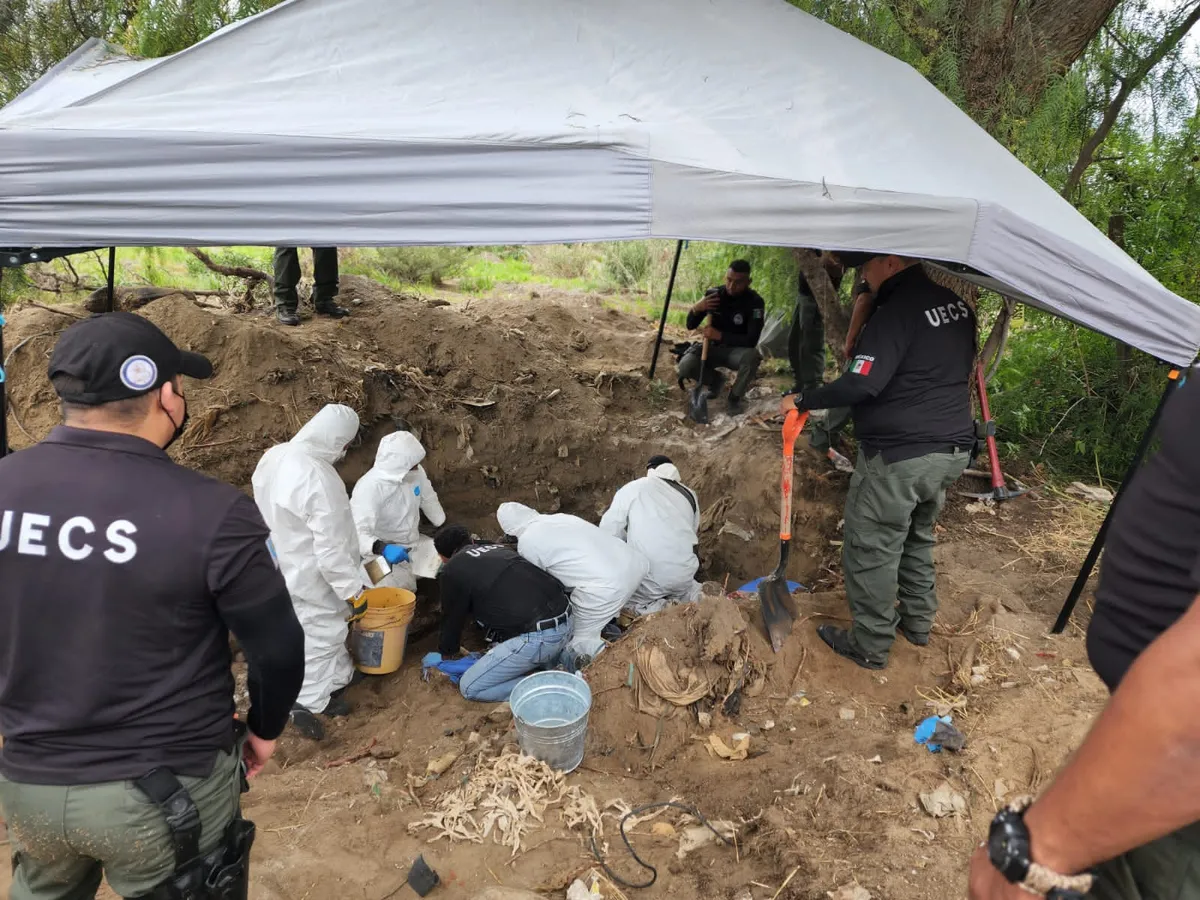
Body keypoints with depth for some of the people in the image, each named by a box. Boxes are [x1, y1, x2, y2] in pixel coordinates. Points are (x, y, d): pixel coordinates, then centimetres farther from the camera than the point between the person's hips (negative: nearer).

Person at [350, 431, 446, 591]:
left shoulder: (415, 472, -6)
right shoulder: (369, 487, -28)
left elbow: (429, 500, 14)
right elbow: (358, 532, -37)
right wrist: (381, 548, -55)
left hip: (414, 544, 7)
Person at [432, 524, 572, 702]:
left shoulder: (452, 571, 2)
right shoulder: (499, 548, 23)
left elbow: (452, 618, 16)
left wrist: (445, 652, 37)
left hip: (537, 638, -8)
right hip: (565, 622, 8)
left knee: (470, 688, 6)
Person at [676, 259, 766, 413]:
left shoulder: (755, 302, -19)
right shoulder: (713, 294, -10)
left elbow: (751, 340, -25)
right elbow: (690, 326, -4)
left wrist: (720, 335, -31)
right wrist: (696, 309, -26)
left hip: (737, 351, -2)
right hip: (713, 348, 2)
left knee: (751, 356, -38)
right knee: (684, 367, -25)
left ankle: (735, 396, -9)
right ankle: (716, 380, 9)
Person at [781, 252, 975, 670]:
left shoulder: (898, 310, -19)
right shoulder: (956, 304, 9)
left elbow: (861, 385, -26)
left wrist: (802, 400, -15)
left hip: (898, 456, -9)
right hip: (952, 449, 9)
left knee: (871, 550, 4)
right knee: (918, 537, 25)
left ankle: (870, 646, 16)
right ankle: (917, 622, 38)